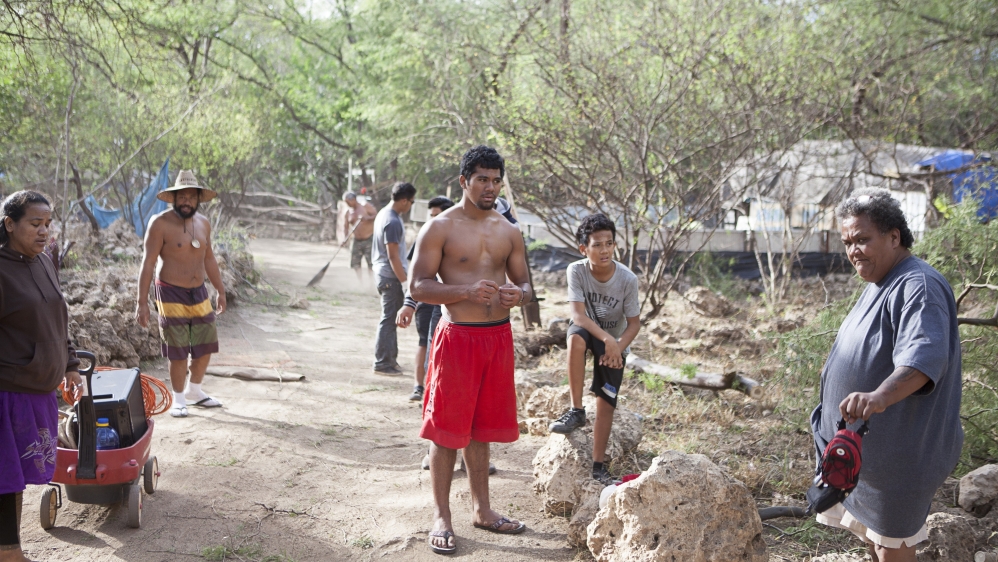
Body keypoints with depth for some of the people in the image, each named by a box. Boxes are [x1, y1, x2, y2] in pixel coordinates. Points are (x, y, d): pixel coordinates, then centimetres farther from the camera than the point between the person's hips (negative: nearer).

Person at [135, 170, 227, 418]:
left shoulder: (203, 223, 6)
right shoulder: (160, 223, -13)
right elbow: (148, 263, -14)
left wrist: (221, 291, 18)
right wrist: (142, 302, -17)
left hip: (199, 294, 6)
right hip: (171, 295, -6)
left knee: (205, 346, 11)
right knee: (178, 352, 0)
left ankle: (195, 391, 32)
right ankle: (179, 399, 17)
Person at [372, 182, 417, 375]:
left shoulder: (384, 213, 11)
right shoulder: (393, 222, -21)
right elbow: (393, 256, -22)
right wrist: (405, 281, -20)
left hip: (384, 273, 10)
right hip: (391, 276, -10)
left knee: (391, 318, 17)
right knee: (389, 319, -3)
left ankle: (390, 358, 25)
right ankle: (382, 363, 4)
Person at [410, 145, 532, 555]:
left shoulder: (508, 232, 11)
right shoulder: (439, 228, -5)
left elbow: (523, 282, 15)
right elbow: (418, 287, -9)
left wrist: (518, 295, -10)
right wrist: (467, 291, -23)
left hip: (498, 337, 5)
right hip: (457, 336, -5)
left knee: (482, 428, 15)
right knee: (446, 429, 1)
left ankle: (481, 509, 27)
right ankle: (441, 517, 13)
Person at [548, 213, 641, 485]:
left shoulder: (627, 279, -21)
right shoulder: (576, 271, -22)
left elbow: (634, 322, -12)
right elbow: (578, 315, -27)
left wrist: (617, 347, -29)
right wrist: (606, 338, -40)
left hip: (615, 344, 1)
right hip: (588, 331, -1)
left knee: (606, 403, -4)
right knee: (575, 338, -37)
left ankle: (599, 465, 11)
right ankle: (576, 411, -24)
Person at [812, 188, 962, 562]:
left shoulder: (918, 286, -24)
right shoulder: (879, 284, 11)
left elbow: (923, 357, -40)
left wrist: (880, 396, -56)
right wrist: (837, 366, 35)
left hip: (897, 445, -10)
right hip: (862, 440, 10)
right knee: (871, 531, 22)